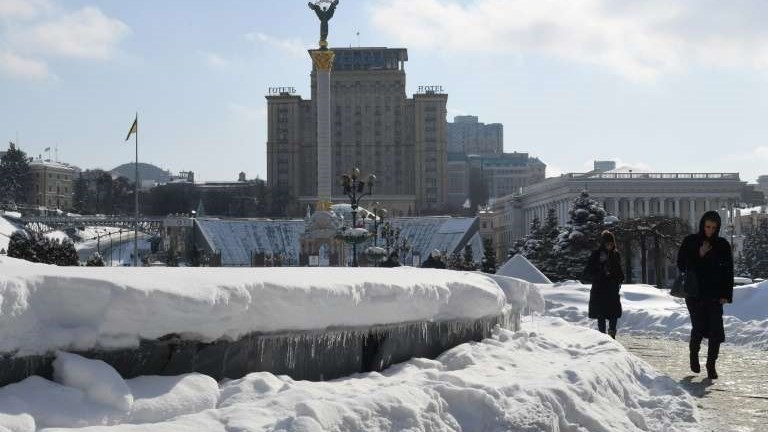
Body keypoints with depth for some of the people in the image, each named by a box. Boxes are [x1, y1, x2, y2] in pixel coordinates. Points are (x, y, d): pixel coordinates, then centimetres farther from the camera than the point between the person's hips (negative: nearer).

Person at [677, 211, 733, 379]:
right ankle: (694, 354, 25)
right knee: (698, 327, -4)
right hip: (695, 294, -1)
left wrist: (726, 295, -3)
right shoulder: (690, 242, 2)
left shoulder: (723, 245, 5)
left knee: (715, 329, -8)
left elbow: (728, 272, 5)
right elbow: (681, 265, 2)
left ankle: (711, 365, 0)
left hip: (715, 295, 1)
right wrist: (699, 256, -11)